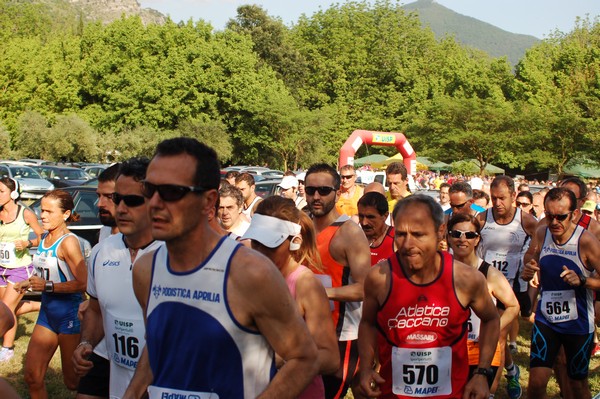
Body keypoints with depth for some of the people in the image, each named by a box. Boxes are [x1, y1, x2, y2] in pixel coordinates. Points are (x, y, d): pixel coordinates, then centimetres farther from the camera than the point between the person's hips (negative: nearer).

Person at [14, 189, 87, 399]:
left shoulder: (68, 242, -17)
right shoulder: (45, 238, 8)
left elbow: (83, 283, -24)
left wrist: (48, 286, -25)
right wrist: (30, 283, 5)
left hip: (69, 313, -8)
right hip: (47, 312, 8)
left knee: (73, 381, 3)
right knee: (32, 377, 7)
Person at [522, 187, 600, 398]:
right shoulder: (542, 233, -6)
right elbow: (529, 258, 11)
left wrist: (581, 280, -34)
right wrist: (528, 270, -11)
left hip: (578, 324, -2)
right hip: (545, 319, 3)